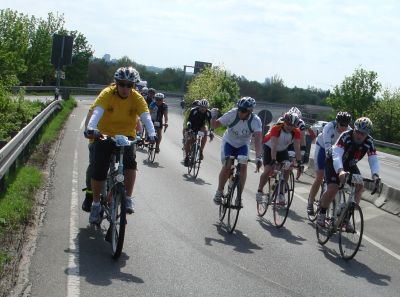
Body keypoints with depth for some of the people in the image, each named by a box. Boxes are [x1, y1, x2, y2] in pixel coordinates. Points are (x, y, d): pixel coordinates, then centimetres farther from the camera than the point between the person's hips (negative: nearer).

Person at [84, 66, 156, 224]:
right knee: (98, 171, -8)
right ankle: (96, 204, 12)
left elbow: (146, 117, -22)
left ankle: (128, 199, -9)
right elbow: (97, 112, -29)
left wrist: (152, 134, -41)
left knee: (130, 163, -25)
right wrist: (91, 128, -48)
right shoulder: (107, 94, -15)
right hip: (104, 135, -1)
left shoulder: (137, 98, -10)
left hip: (126, 136, 1)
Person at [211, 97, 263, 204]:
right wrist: (213, 117, -41)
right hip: (229, 143, -1)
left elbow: (257, 139, -37)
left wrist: (258, 157, -49)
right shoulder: (232, 114, -27)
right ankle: (219, 191, 0)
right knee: (227, 166, -20)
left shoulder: (255, 121, -27)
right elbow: (214, 125, -19)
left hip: (243, 145, 1)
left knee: (243, 165, -21)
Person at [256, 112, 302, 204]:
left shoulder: (296, 131, -23)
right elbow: (274, 146, -38)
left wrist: (299, 162, -33)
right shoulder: (276, 128, -33)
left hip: (283, 149, 4)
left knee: (287, 170, -13)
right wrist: (273, 161, -46)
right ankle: (259, 191, -1)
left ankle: (281, 194, 0)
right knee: (268, 170, -18)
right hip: (269, 148, -4)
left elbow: (297, 147, -24)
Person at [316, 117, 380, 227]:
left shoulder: (369, 142, -21)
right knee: (333, 188, -22)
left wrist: (375, 175, -47)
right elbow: (336, 154, -44)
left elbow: (373, 160, -26)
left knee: (360, 187, -15)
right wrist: (340, 171, -61)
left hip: (350, 165, 4)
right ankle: (321, 213, 3)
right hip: (334, 163, -4)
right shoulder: (346, 136, -33)